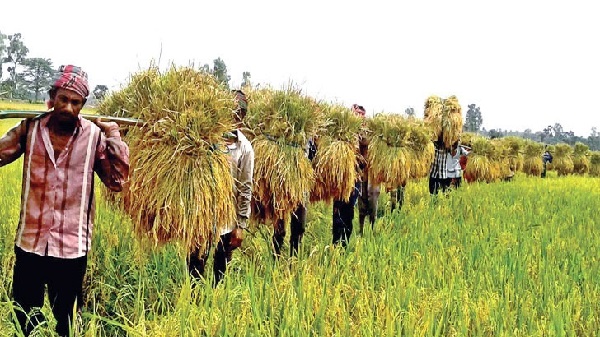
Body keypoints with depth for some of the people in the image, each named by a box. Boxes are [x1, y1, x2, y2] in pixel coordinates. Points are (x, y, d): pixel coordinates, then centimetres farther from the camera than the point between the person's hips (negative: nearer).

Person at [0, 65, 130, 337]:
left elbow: (117, 181, -6)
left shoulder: (94, 136, -7)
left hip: (72, 248, -2)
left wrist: (114, 139, -13)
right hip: (29, 243, 2)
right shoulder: (30, 129, -1)